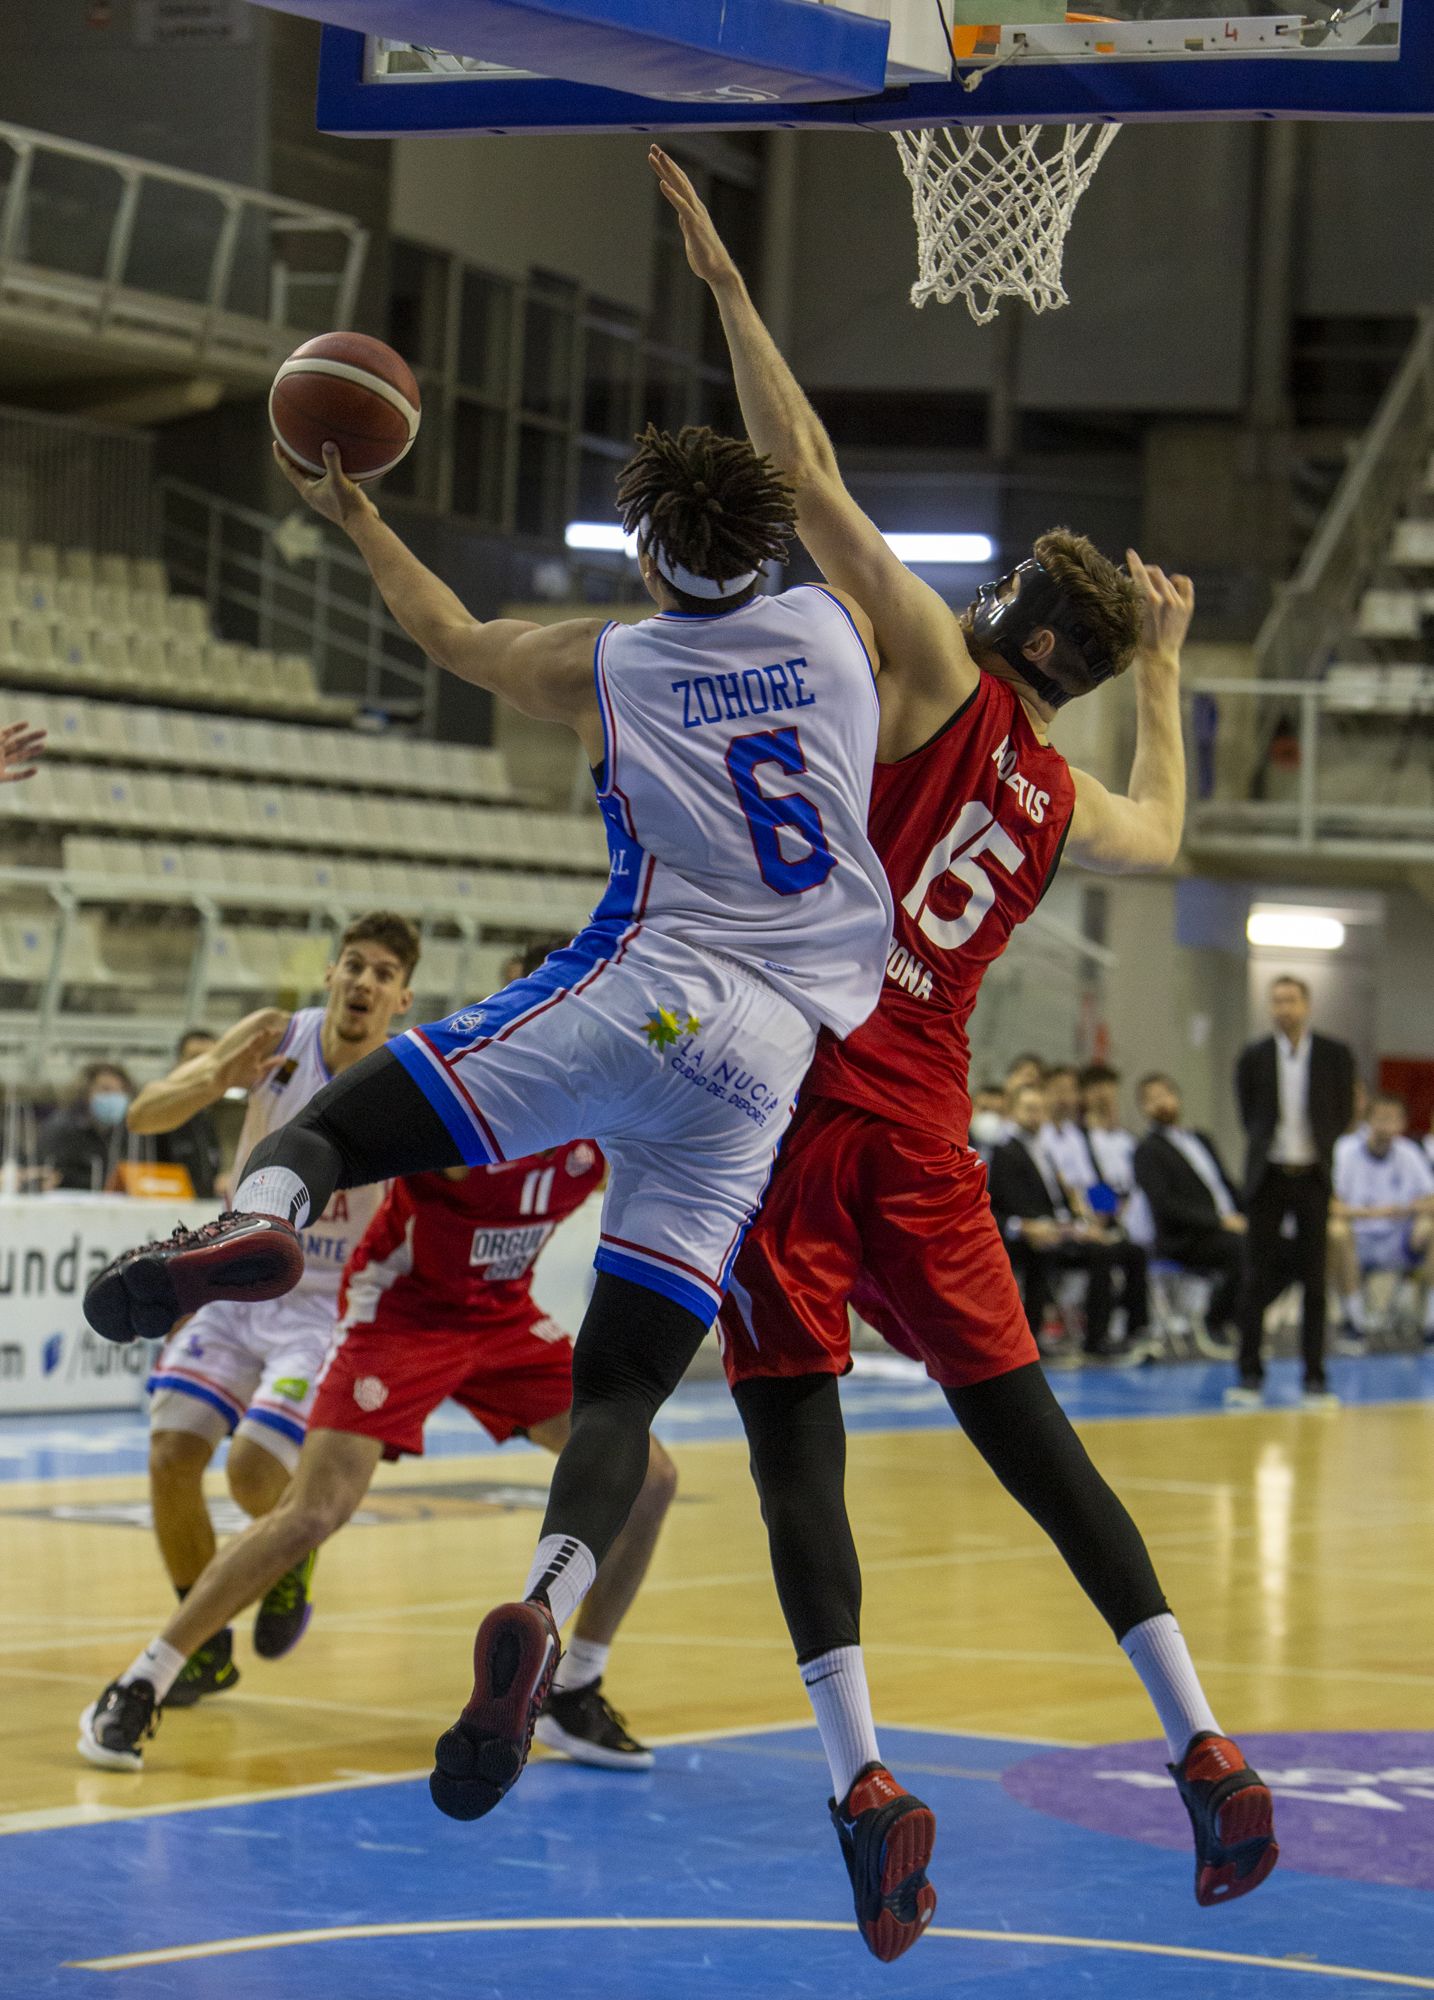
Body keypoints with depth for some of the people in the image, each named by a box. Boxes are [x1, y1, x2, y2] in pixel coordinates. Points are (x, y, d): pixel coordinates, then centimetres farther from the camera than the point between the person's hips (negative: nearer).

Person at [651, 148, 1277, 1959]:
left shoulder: (949, 678, -1)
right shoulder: (1071, 803, 15)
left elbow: (814, 489, -8)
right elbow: (1165, 832, 41)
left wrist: (724, 286, -3)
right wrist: (1163, 672, 50)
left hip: (813, 1085, -6)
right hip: (925, 1130, 6)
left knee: (797, 1449, -6)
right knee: (1030, 1439, 10)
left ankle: (862, 1781, -20)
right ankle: (1207, 1756, 6)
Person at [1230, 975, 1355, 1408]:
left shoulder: (1335, 1055, 2)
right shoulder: (1254, 1058, 3)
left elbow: (1343, 1113, 6)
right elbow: (1249, 1116, 9)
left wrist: (1324, 1154, 1)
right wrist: (1265, 1146, 2)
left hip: (1313, 1177, 0)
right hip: (1268, 1177, 0)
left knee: (1314, 1281, 1)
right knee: (1257, 1280, 0)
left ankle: (1315, 1380, 6)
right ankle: (1250, 1376, 6)